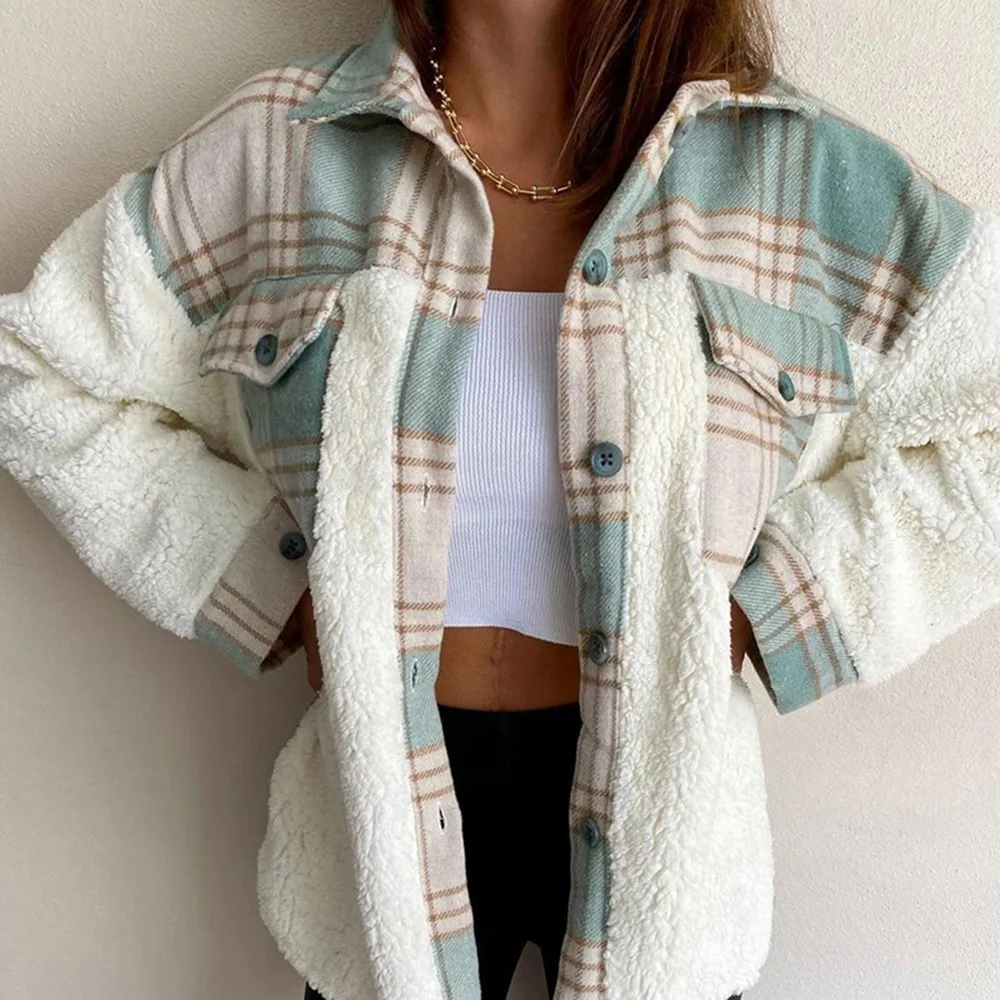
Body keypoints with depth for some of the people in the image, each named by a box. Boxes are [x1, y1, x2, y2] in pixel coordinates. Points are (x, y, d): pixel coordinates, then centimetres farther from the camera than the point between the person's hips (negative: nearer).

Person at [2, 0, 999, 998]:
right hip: (381, 793, 1)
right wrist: (258, 575, -7)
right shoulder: (271, 148, -7)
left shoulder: (798, 167, -10)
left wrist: (765, 600, -12)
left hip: (660, 800, 0)